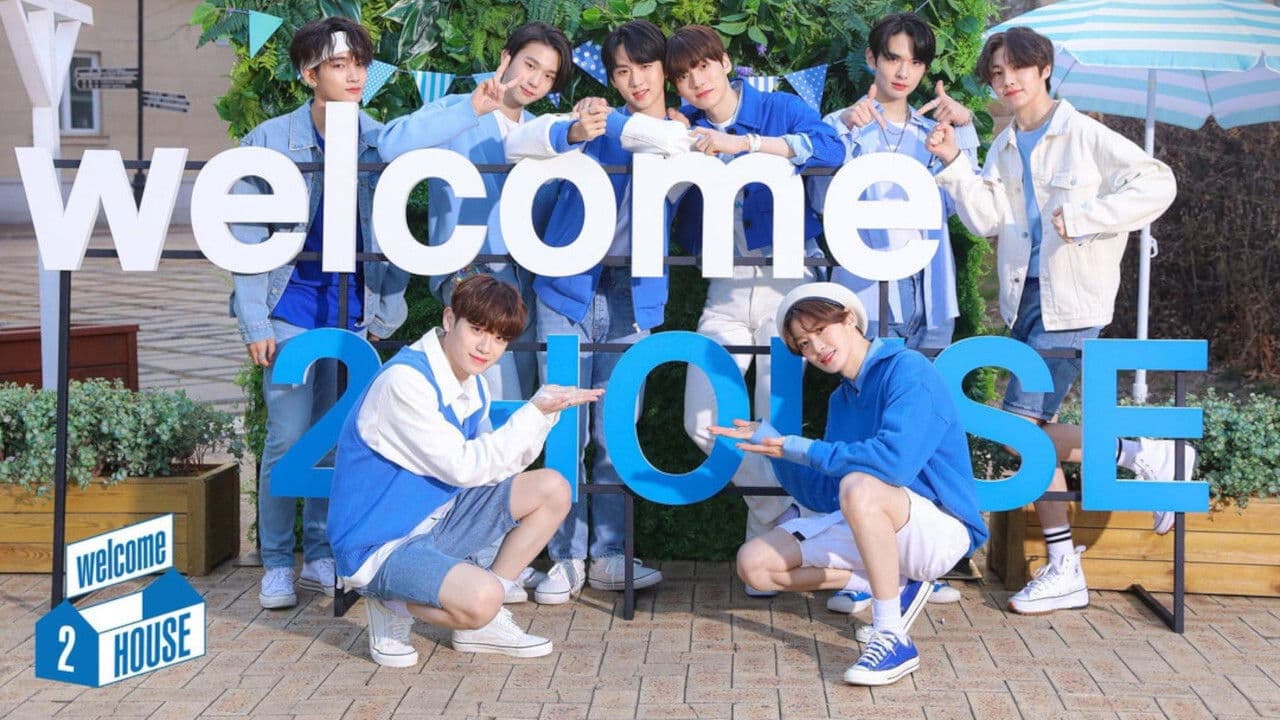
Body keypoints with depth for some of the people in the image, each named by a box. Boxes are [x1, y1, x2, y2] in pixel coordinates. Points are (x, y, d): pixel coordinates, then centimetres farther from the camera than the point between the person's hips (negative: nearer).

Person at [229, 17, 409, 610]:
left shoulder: (380, 141, 0)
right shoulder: (269, 143, -6)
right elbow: (247, 238, -4)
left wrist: (387, 310, 3)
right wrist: (255, 324, -8)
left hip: (353, 311, 3)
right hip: (292, 309, -2)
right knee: (289, 439, -3)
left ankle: (322, 558, 22)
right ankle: (277, 566, 11)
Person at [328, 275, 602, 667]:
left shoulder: (473, 385, 6)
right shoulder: (404, 381, -22)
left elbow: (495, 463, 5)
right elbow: (463, 467, -23)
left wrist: (546, 407, -7)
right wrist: (535, 412, -20)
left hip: (434, 522, 9)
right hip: (380, 547, -9)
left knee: (552, 490, 3)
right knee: (481, 597, -33)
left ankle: (481, 622, 8)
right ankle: (392, 605, -2)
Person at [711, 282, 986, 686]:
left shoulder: (907, 370, -13)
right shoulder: (841, 399, 12)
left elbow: (894, 461, -29)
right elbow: (826, 497, 11)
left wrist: (804, 450, -17)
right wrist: (771, 444, 1)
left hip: (941, 530, -8)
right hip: (875, 528, 9)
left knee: (859, 486, -38)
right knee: (755, 565, 0)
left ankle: (893, 638, -28)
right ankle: (894, 585, 5)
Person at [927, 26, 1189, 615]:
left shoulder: (1085, 136, -6)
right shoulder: (1005, 147, 13)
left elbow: (1158, 183, -13)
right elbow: (987, 217, 2)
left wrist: (1082, 217, -18)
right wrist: (952, 164, -8)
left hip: (1073, 302, -7)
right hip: (1025, 299, 7)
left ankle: (1142, 454, 2)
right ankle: (1062, 570, 11)